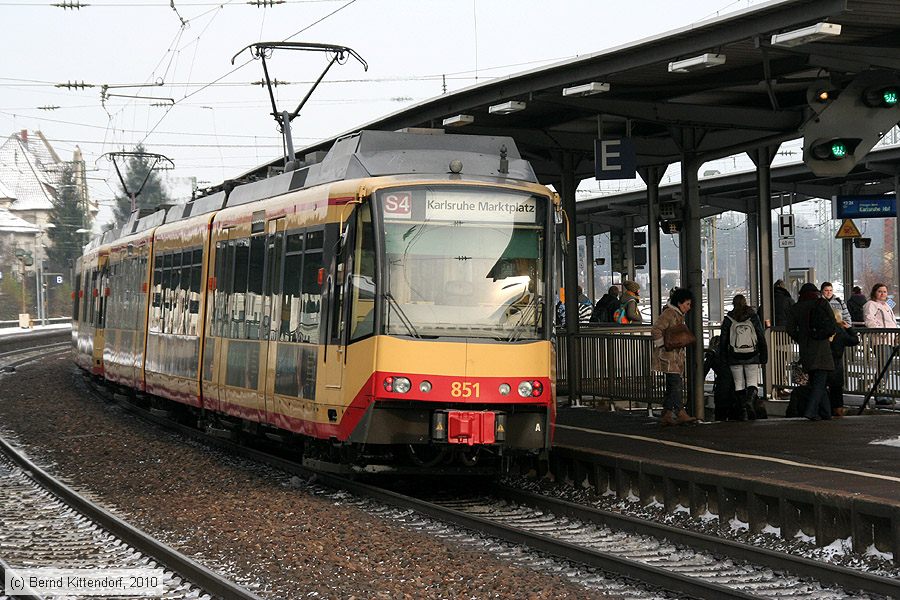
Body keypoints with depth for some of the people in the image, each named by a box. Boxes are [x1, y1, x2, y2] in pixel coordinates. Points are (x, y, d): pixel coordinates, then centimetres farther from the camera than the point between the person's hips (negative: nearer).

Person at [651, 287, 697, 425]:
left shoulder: (680, 315, 18)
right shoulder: (668, 313, -13)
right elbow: (655, 330, -21)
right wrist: (663, 345, -17)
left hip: (676, 355, 10)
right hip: (668, 355, -10)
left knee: (671, 386, 9)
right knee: (676, 383, -14)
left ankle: (666, 415, 11)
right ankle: (681, 414, -18)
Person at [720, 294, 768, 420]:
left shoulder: (728, 319, 3)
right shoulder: (753, 317, 3)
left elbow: (723, 340, 4)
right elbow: (761, 337, 5)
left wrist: (724, 358, 9)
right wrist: (764, 356, 10)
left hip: (735, 358, 0)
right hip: (752, 357, 0)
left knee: (739, 384, 6)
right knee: (752, 382, 2)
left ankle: (742, 411, 2)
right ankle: (750, 400, -27)